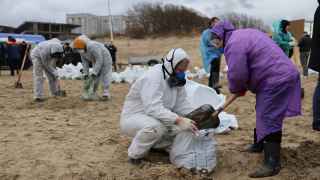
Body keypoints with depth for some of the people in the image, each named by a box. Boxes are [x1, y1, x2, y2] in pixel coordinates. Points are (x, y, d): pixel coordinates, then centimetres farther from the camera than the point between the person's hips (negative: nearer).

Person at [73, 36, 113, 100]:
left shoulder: (93, 47, -37)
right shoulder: (81, 51, -12)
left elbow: (99, 61, -35)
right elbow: (85, 62, -4)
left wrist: (94, 73, -34)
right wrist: (86, 74, -11)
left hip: (104, 58, -7)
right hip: (95, 61, 7)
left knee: (105, 75, -11)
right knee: (95, 78, 2)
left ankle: (106, 94, -9)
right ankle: (92, 94, 5)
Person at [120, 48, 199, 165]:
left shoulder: (176, 78, -1)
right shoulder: (153, 77, -27)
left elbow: (182, 104, -4)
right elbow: (153, 108, -38)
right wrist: (178, 120, -45)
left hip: (155, 119, 8)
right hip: (133, 118, -8)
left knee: (185, 126, -11)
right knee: (156, 127, -38)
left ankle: (151, 143, 9)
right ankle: (135, 154, -11)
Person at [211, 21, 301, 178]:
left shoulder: (234, 44, -17)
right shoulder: (245, 33, 17)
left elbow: (237, 75, -18)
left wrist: (236, 89, 5)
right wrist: (242, 88, 14)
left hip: (276, 80, -11)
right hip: (281, 75, 11)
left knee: (269, 120, -10)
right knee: (263, 115, 24)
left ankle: (272, 164, -8)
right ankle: (258, 145, 41)